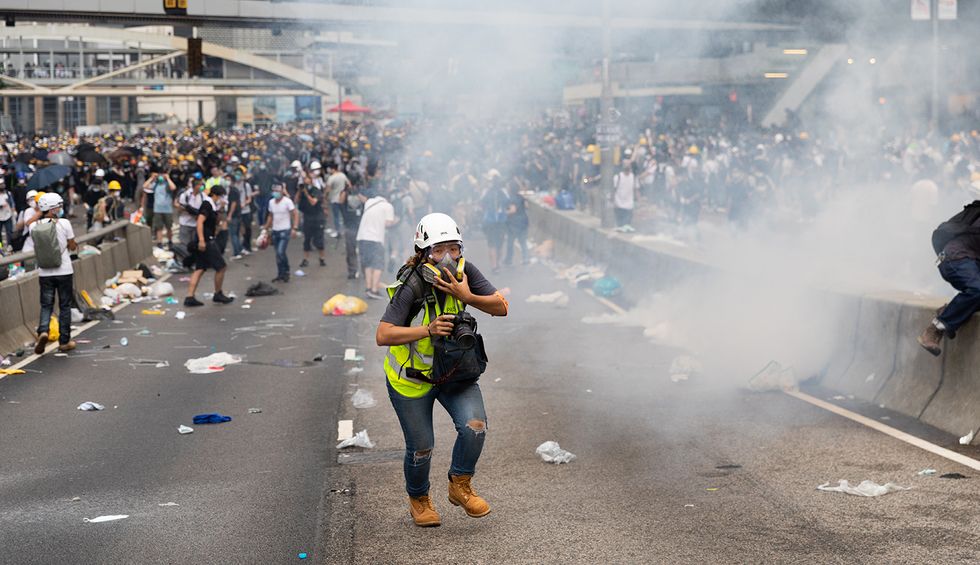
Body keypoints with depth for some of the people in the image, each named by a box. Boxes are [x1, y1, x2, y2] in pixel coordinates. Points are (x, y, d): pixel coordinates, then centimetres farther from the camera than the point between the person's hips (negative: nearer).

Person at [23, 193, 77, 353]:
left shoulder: (34, 226, -4)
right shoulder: (64, 223, -12)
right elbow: (72, 246, -3)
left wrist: (40, 212, 17)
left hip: (44, 273, 2)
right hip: (64, 272, -2)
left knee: (46, 305, 13)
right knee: (65, 306, 10)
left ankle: (43, 331, -13)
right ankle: (64, 341, 15)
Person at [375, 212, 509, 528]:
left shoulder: (464, 271, -13)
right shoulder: (411, 285, -27)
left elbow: (501, 307, -12)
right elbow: (383, 336, -33)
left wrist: (467, 296, -28)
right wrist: (428, 330, -42)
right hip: (411, 376, -4)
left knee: (475, 427, -16)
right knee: (421, 448, 4)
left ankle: (460, 487, 10)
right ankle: (419, 501, 35)